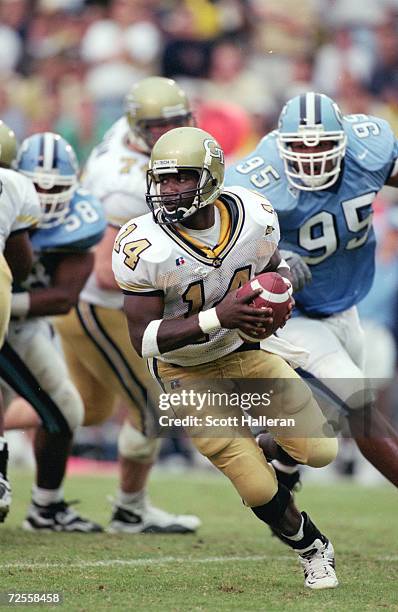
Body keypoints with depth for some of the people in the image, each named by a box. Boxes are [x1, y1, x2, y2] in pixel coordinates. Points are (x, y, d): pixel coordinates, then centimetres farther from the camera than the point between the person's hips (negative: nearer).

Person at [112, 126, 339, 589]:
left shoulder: (255, 217, -16)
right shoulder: (144, 248, -28)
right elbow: (143, 339, -27)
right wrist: (217, 317, -39)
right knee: (258, 489, -5)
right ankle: (313, 550, 25)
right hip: (188, 372, -4)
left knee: (319, 451, 2)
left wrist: (278, 295, -19)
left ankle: (275, 458, 38)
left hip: (247, 347, 4)